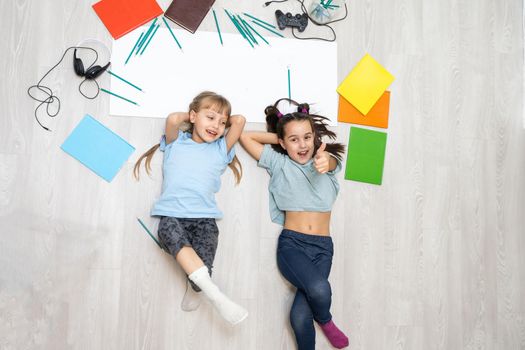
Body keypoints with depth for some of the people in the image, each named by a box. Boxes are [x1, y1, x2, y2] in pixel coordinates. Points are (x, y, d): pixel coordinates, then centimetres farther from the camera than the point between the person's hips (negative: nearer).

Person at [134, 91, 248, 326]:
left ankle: (194, 289, 12)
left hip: (205, 217, 1)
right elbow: (172, 120, -5)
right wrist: (190, 116, 14)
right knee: (169, 232, -36)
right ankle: (216, 295, -37)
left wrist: (225, 122, 24)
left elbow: (240, 121, 7)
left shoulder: (221, 149, 19)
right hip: (172, 215, 0)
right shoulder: (176, 142, 16)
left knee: (202, 266, -24)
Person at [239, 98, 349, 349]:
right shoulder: (279, 163, 6)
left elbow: (330, 161, -18)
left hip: (323, 246, 1)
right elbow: (245, 136, 4)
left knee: (300, 316, -16)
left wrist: (324, 161, -42)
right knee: (319, 289, -27)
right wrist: (279, 138, 6)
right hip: (291, 243, 0)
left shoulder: (326, 159, 7)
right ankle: (325, 320, 7)